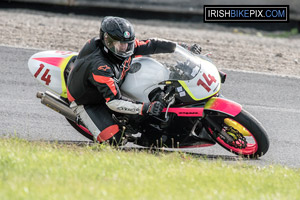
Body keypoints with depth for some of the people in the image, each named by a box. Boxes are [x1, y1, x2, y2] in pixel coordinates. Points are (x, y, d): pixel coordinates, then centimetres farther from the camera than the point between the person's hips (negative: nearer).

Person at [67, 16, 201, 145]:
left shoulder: (123, 45, -17)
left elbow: (151, 45, -3)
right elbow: (113, 102, -42)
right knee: (112, 139, -21)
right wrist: (145, 108, -50)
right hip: (86, 103, -8)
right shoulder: (99, 66, -40)